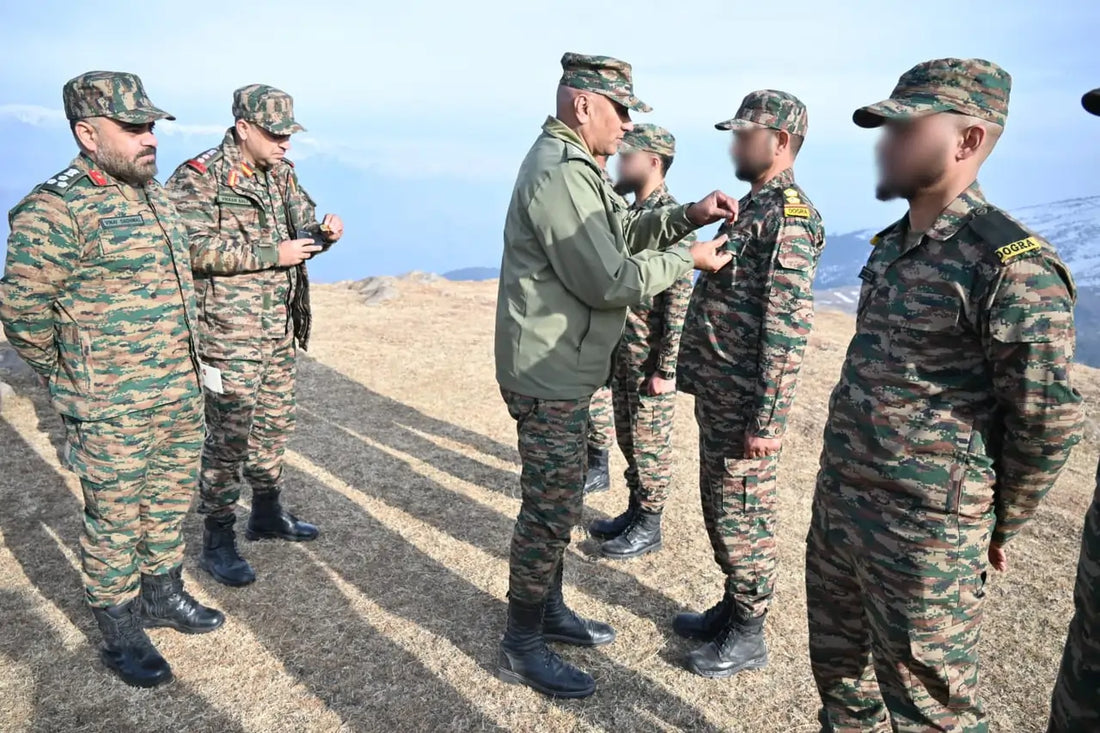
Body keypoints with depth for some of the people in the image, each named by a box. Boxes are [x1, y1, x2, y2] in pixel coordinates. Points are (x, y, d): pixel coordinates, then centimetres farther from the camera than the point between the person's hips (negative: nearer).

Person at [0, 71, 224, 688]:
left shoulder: (156, 194, 10)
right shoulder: (57, 208, -16)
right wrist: (68, 373, -4)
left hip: (181, 393, 8)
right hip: (112, 409, -7)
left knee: (171, 501, 19)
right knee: (115, 518, 7)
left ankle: (162, 594, 39)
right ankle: (121, 634, 24)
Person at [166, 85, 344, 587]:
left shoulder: (281, 173, 9)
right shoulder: (197, 179, -12)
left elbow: (303, 227, 16)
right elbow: (196, 248, -22)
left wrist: (324, 233, -7)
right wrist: (272, 254, -23)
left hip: (280, 330, 7)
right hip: (229, 334, -7)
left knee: (275, 424, 17)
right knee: (229, 436, -1)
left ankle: (267, 515, 34)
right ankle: (217, 542, 13)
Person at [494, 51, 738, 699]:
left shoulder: (570, 165, 16)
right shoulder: (561, 172, -20)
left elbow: (623, 230, 15)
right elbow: (609, 280, -24)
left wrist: (687, 216, 1)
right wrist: (688, 258, -12)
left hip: (562, 371, 11)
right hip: (549, 377, -11)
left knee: (557, 503, 20)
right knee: (551, 511, 0)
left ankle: (550, 612, 36)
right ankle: (522, 648, 16)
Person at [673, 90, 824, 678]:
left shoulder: (788, 215, -17)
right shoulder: (753, 205, 14)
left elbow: (788, 327, -22)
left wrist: (768, 419, -22)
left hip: (745, 405, -9)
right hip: (717, 395, 9)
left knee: (743, 518, 4)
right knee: (720, 511, 19)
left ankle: (747, 636, 22)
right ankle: (732, 608, 36)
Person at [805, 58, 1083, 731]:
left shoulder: (1012, 265, -18)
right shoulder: (890, 244, 9)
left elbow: (1048, 420, -14)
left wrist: (999, 527, -2)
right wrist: (842, 485, 19)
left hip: (922, 531, -8)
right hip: (836, 501, 8)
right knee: (840, 674, 23)